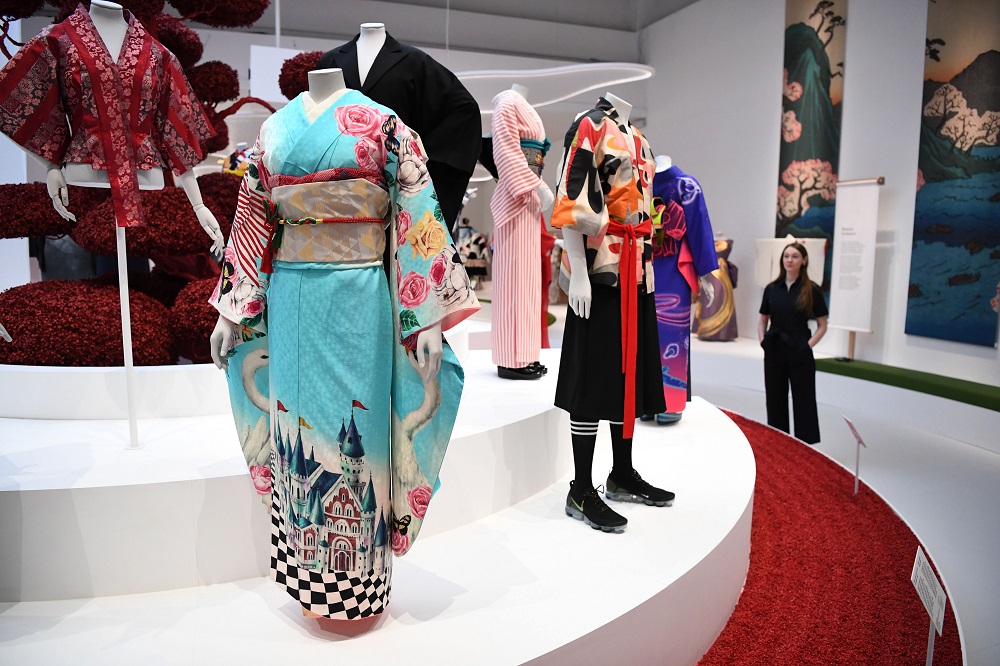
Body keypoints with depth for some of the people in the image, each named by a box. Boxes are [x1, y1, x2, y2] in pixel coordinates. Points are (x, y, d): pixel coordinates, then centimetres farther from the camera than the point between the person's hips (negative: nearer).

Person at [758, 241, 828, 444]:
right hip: (774, 352, 3)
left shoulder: (812, 290, -3)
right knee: (775, 400, 10)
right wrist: (763, 341, -1)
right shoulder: (772, 289, 6)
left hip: (799, 354, -3)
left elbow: (822, 326, 0)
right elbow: (763, 321, 13)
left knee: (803, 401, 3)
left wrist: (808, 345, -10)